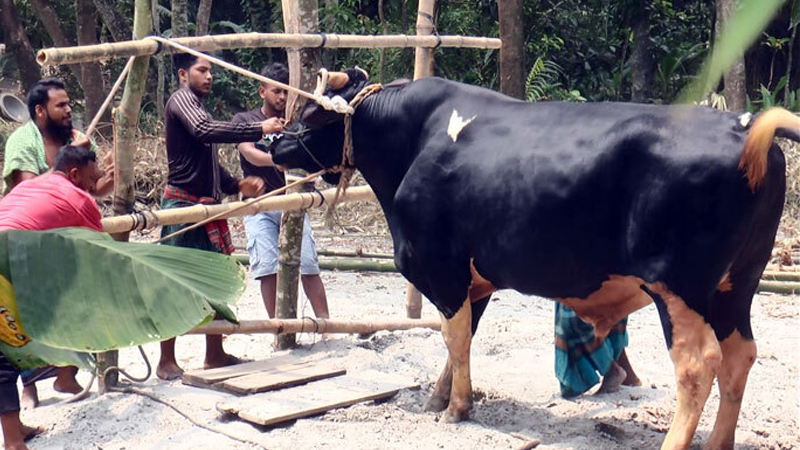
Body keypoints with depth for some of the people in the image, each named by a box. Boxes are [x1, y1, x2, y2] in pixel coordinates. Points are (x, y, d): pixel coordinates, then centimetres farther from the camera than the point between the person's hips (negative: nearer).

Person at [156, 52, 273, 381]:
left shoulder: (197, 106, 23)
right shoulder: (181, 99, -6)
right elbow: (205, 130, -27)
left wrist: (237, 185, 9)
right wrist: (258, 130, -27)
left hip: (207, 206, 9)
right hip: (183, 203, -9)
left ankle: (215, 355, 18)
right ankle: (167, 362, 2)